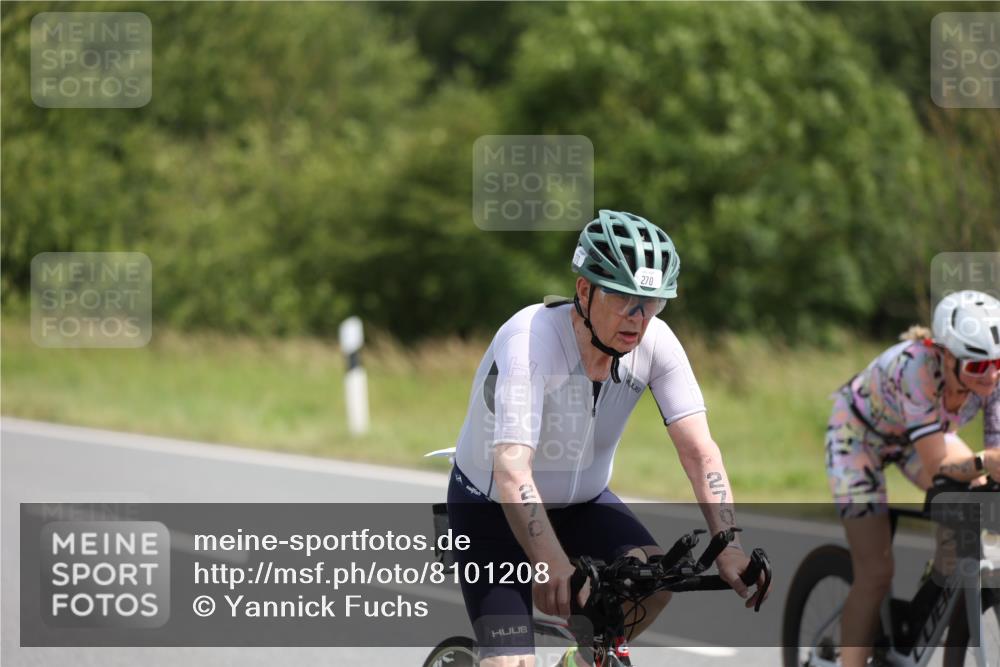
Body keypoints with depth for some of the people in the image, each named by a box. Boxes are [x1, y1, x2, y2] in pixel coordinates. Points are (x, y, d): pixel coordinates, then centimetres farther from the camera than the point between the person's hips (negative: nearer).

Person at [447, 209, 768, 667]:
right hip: (493, 507, -4)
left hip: (583, 501, 5)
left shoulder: (655, 343, -18)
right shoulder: (530, 341, -33)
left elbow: (699, 452, -21)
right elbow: (511, 468, -44)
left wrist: (730, 547, -36)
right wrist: (554, 565, -58)